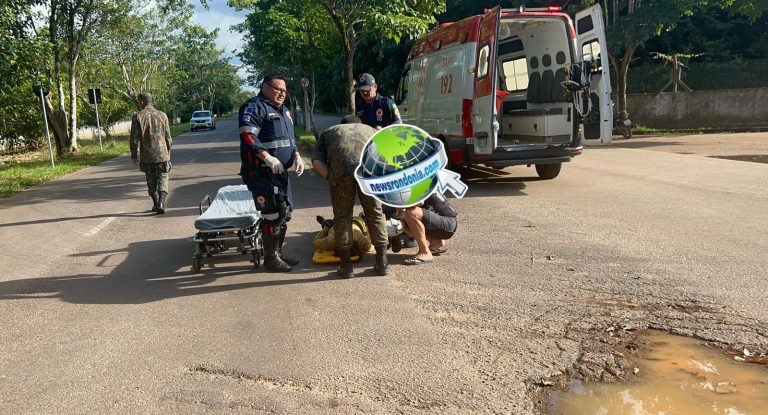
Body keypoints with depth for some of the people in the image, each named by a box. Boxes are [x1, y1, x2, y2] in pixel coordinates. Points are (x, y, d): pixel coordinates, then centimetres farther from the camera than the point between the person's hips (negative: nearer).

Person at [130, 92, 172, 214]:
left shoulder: (137, 117, -4)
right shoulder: (162, 115, 2)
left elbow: (134, 139, -5)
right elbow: (168, 137, 5)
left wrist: (134, 155, 6)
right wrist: (168, 153, 15)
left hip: (146, 156, 0)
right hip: (162, 154, 0)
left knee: (151, 182, 14)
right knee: (162, 180, 3)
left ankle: (156, 204, 21)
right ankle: (161, 204, -15)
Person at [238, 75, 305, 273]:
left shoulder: (283, 111, 21)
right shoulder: (254, 107, -9)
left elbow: (290, 138, 25)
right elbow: (247, 135, -20)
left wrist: (297, 156, 6)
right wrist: (267, 157, -29)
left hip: (281, 172, 10)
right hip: (262, 173, -10)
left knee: (285, 213, 15)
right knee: (273, 215, -8)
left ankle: (278, 253, 28)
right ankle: (271, 259, 5)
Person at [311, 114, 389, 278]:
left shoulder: (328, 132, 38)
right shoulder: (370, 130, 42)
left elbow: (316, 163, 16)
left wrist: (332, 178, 19)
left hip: (340, 166, -1)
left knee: (342, 216, 14)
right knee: (375, 214, 16)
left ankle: (346, 266, 19)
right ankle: (382, 263, 22)